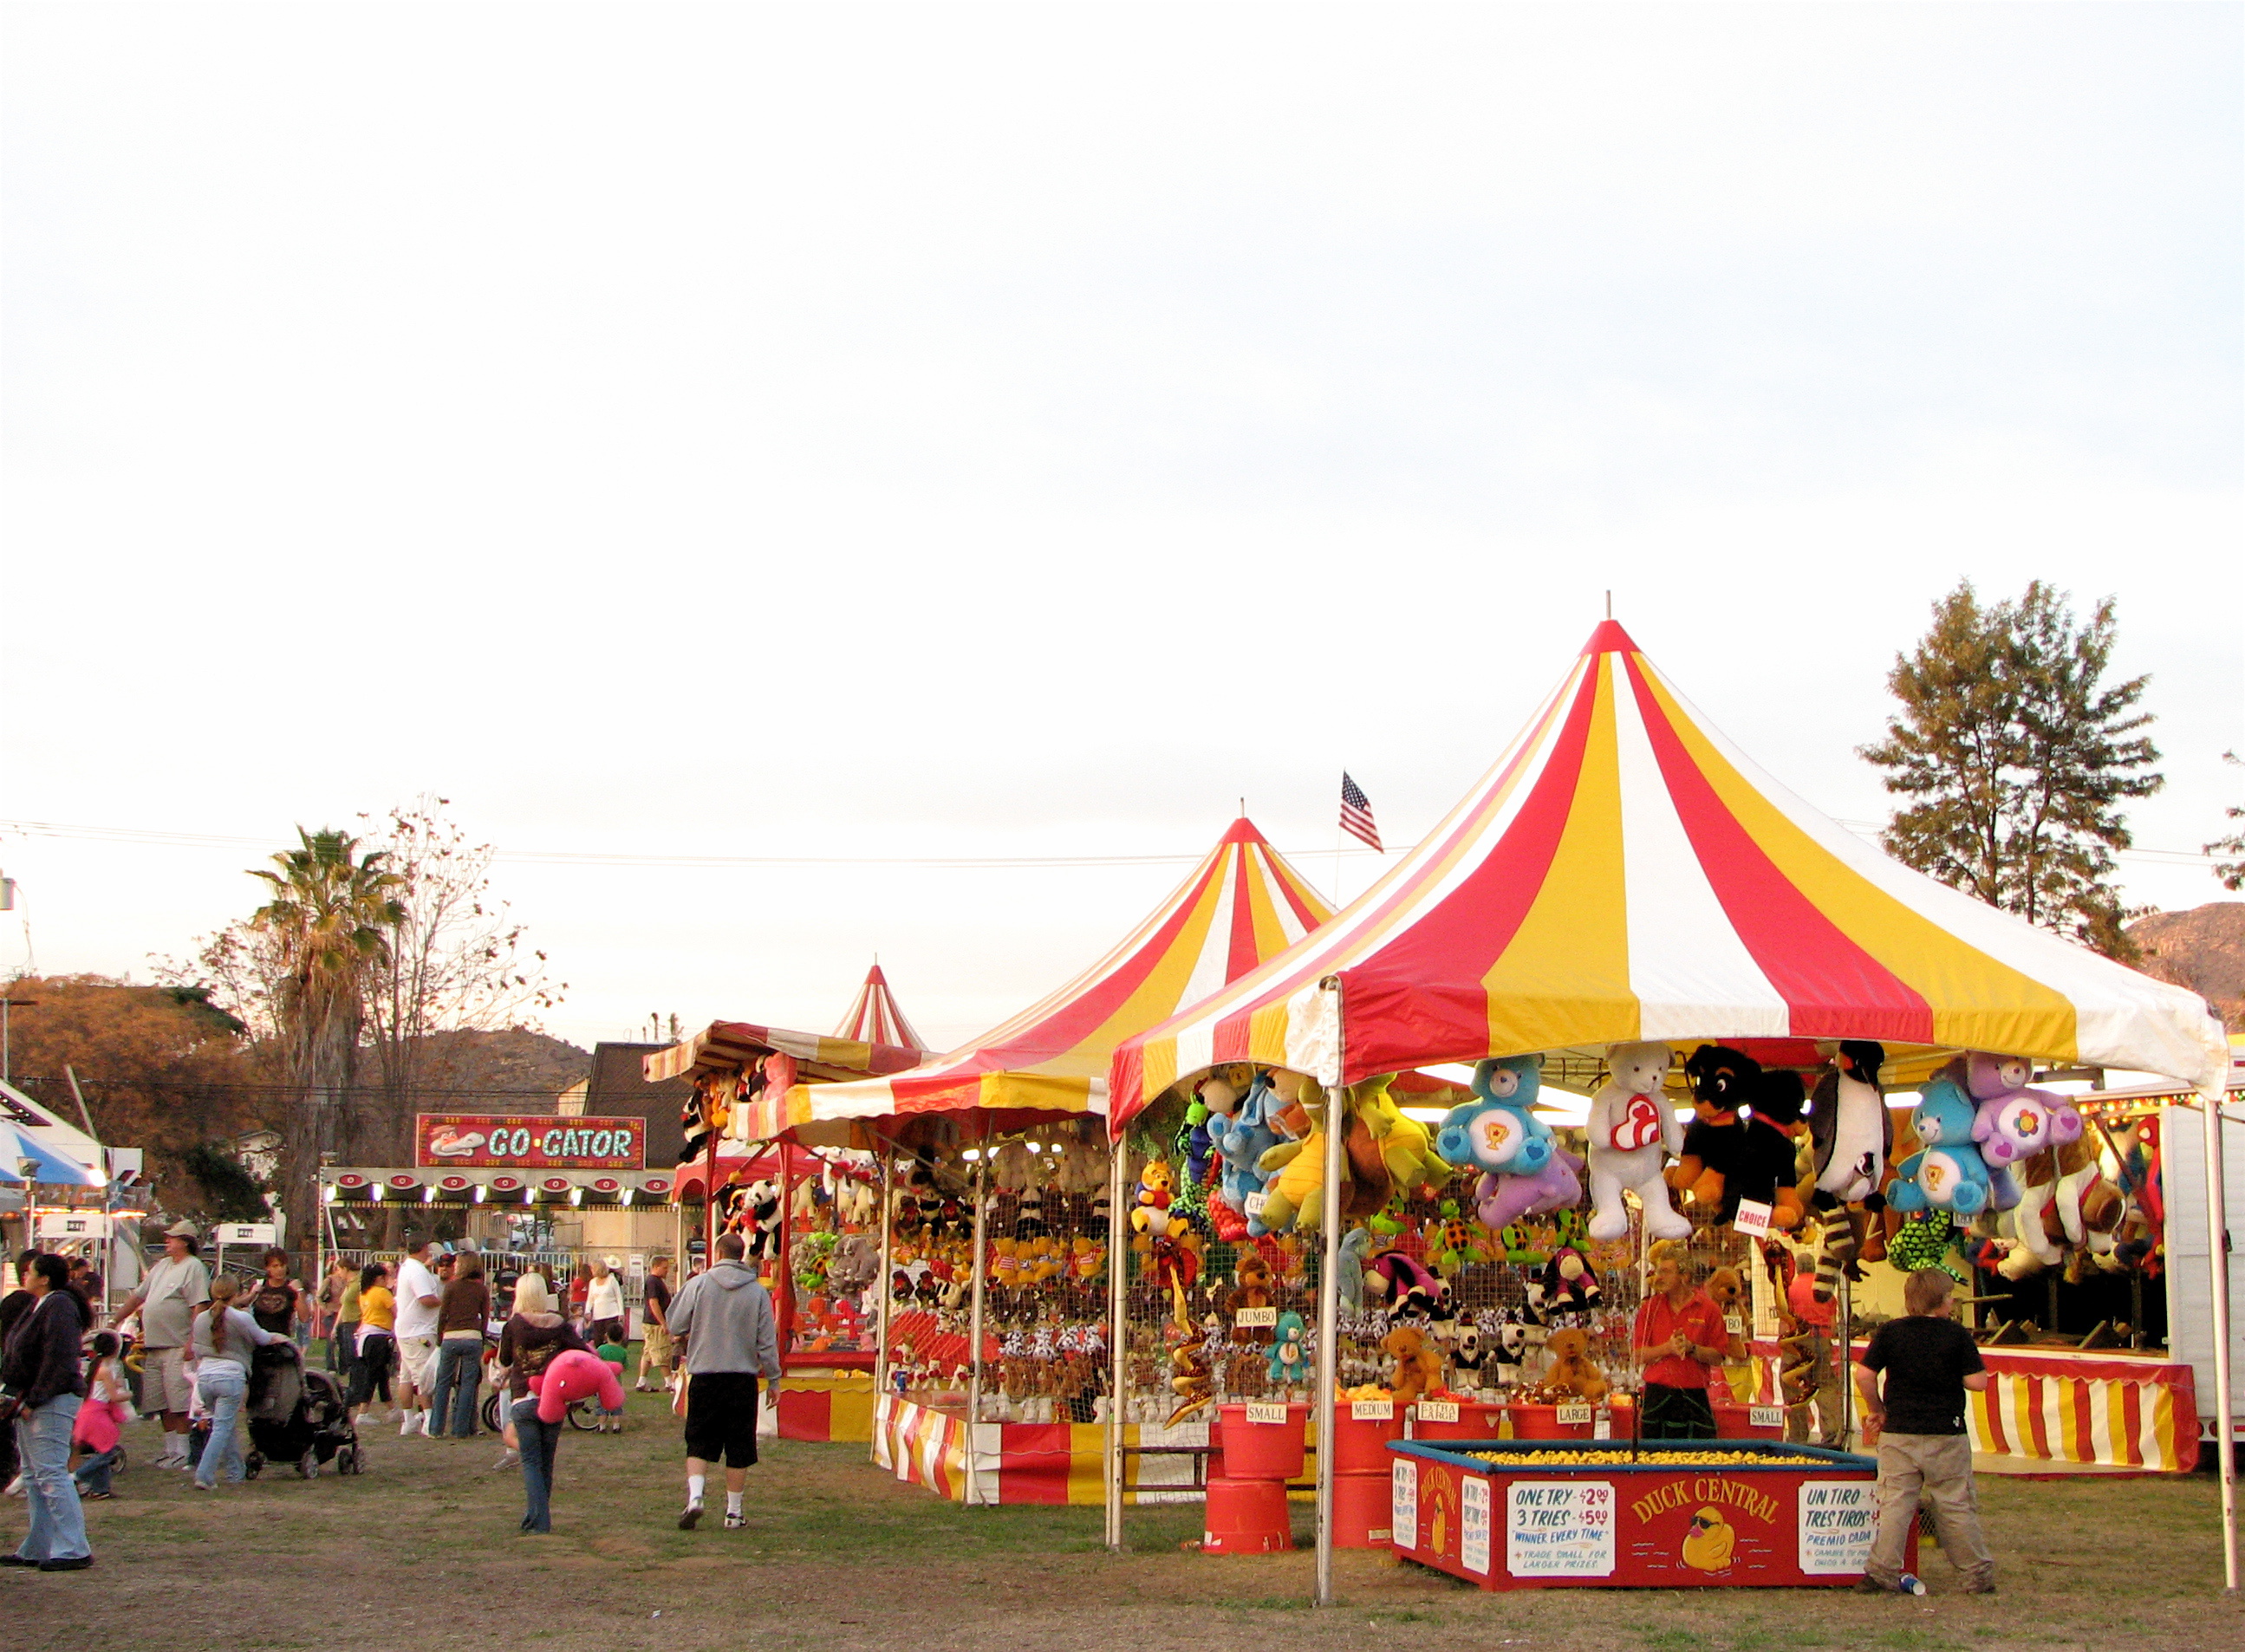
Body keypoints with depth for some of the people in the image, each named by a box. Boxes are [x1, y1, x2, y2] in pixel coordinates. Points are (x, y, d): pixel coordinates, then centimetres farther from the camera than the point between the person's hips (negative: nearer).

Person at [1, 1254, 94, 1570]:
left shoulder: (59, 1307, -15)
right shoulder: (39, 1306, 16)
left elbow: (58, 1361, -22)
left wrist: (33, 1400, -20)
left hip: (52, 1402, -11)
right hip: (32, 1402, 11)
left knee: (51, 1474, -11)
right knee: (34, 1476, 13)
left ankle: (74, 1550, -10)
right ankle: (38, 1549, 20)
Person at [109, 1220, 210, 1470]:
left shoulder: (194, 1267, -7)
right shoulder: (162, 1266, 20)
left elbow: (199, 1308, -16)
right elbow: (137, 1297, 27)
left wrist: (192, 1343, -22)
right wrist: (113, 1322, 24)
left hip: (178, 1347, -8)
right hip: (153, 1347, 8)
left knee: (180, 1403, -7)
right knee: (162, 1404, 10)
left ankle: (183, 1452, -3)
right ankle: (170, 1449, 17)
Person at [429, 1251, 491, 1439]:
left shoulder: (452, 1286, 1)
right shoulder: (483, 1289, 6)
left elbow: (442, 1315, 3)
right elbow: (485, 1317, 7)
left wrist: (439, 1339, 13)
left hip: (450, 1338, -1)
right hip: (473, 1338, 1)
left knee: (443, 1384, 8)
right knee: (468, 1385, 4)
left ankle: (436, 1429, 8)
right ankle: (461, 1430, 4)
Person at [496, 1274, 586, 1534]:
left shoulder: (513, 1326, -4)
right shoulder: (560, 1325, -1)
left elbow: (504, 1360, 10)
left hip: (523, 1402, -2)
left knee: (531, 1462, 1)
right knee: (547, 1462, 14)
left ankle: (538, 1520, -9)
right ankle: (539, 1516, 22)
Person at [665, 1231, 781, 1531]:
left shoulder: (699, 1284, -4)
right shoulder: (757, 1291, -1)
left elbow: (676, 1327, 1)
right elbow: (767, 1341, 0)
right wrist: (774, 1379, 10)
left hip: (704, 1375, -1)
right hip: (743, 1377, 1)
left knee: (698, 1444, 8)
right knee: (738, 1449, 9)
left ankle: (694, 1497, -11)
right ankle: (735, 1511, 13)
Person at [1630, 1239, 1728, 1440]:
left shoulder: (1708, 1308, 1)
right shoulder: (1650, 1307, 5)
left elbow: (1718, 1357, -1)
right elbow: (1638, 1356, 1)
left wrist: (1691, 1348, -16)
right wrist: (1668, 1348, -14)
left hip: (1694, 1396, -1)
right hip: (1657, 1395, 1)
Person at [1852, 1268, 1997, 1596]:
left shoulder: (1889, 1332, 0)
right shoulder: (1957, 1335, -4)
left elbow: (1863, 1375, -6)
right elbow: (1978, 1382, -7)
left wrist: (1877, 1409, 8)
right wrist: (1951, 1373, 12)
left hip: (1898, 1433, 1)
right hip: (1946, 1434, -1)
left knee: (1894, 1504, 3)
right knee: (1956, 1507, 7)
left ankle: (1882, 1574, -1)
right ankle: (1978, 1575, 15)